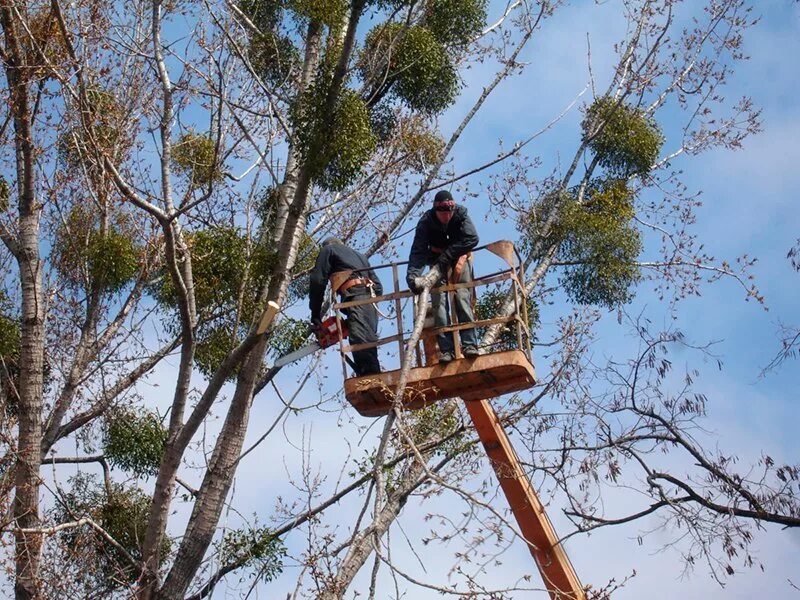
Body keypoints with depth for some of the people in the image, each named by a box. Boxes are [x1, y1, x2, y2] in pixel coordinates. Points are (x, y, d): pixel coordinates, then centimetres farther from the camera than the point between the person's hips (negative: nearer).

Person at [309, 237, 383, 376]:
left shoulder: (328, 250, 20)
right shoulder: (360, 255, 38)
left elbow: (318, 281, 7)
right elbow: (378, 287, 28)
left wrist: (315, 316, 10)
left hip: (356, 297, -7)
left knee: (361, 344, -23)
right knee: (367, 346, 3)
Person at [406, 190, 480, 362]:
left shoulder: (461, 214, -19)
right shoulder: (426, 222, -20)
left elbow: (472, 238, -27)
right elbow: (418, 250, -27)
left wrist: (448, 254, -31)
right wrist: (412, 275, -43)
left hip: (458, 257, 0)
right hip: (437, 259, 0)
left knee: (463, 297, -15)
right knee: (439, 302, -13)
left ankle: (469, 344, -16)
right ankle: (446, 349, -16)